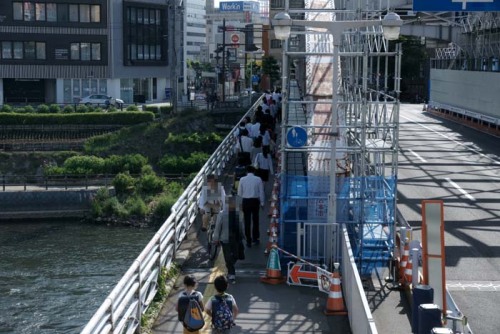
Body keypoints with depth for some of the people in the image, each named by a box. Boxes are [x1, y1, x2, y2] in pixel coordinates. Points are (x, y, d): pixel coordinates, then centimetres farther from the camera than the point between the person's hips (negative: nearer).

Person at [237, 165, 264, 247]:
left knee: (247, 221, 4)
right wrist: (262, 203, 9)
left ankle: (248, 241, 5)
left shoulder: (242, 179, -3)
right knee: (255, 220, 16)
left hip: (245, 201, 0)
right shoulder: (258, 179, -4)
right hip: (255, 201, 0)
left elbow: (239, 193, 0)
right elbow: (261, 192, 0)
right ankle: (255, 239, 23)